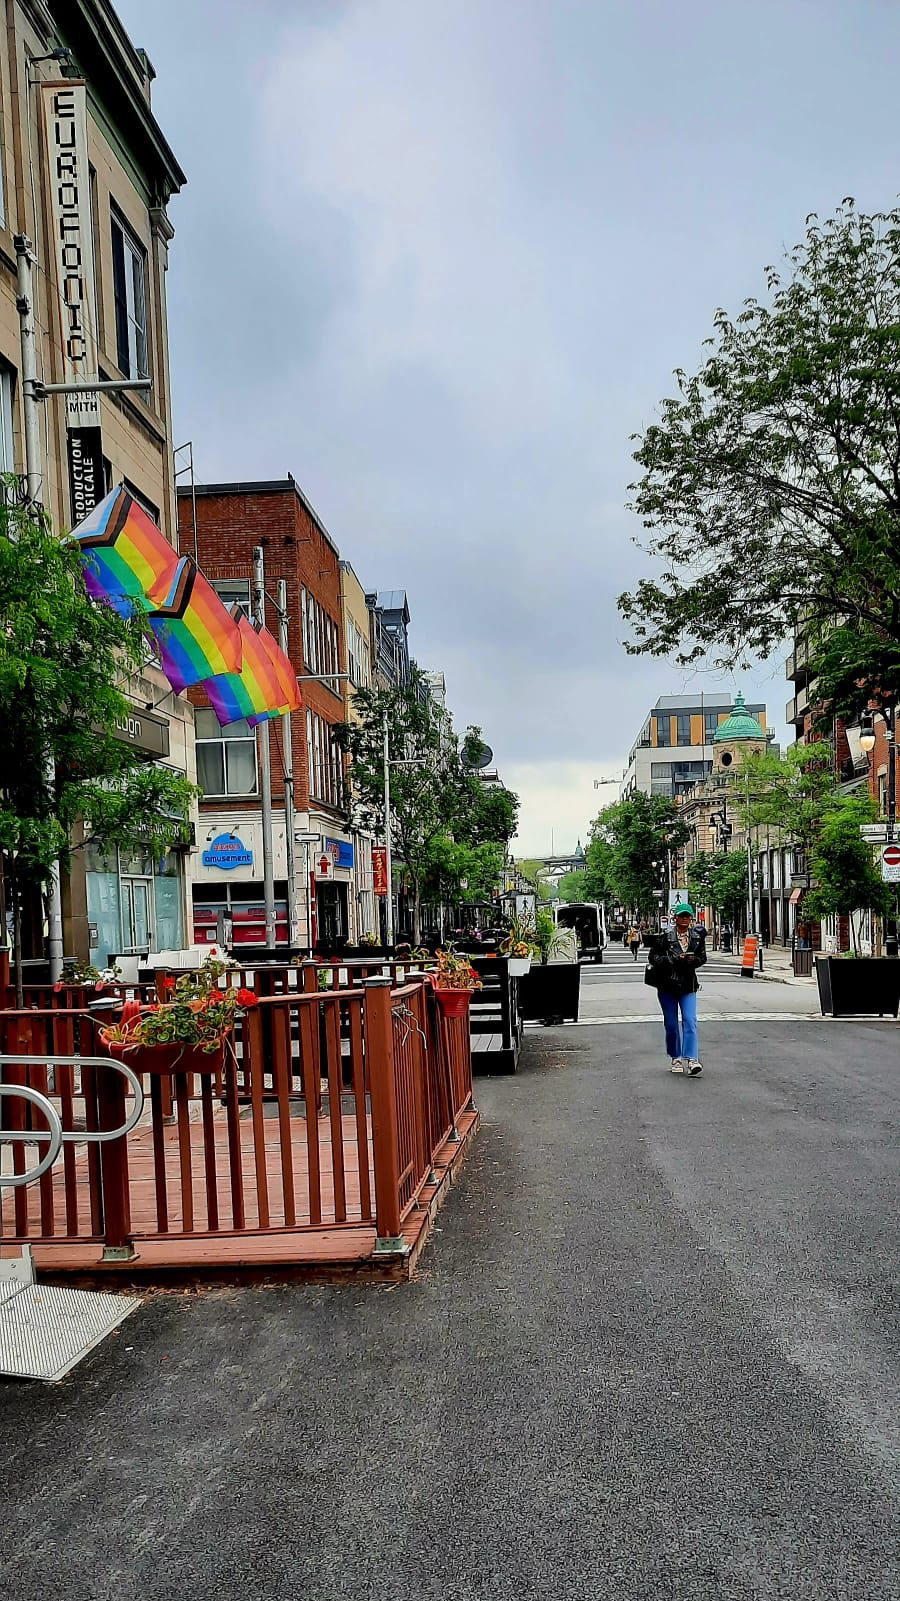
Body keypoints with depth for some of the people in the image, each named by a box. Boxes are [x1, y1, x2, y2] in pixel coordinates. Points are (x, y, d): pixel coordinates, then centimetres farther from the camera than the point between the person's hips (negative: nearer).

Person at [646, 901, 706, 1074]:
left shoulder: (697, 935, 1)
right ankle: (675, 1058, 22)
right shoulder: (665, 935, -6)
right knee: (671, 1024, 7)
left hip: (688, 985, 1)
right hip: (667, 985, -1)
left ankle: (692, 1059, -18)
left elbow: (702, 957, 10)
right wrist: (673, 959, -18)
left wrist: (692, 960, -12)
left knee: (690, 1021, -13)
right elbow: (653, 957, -5)